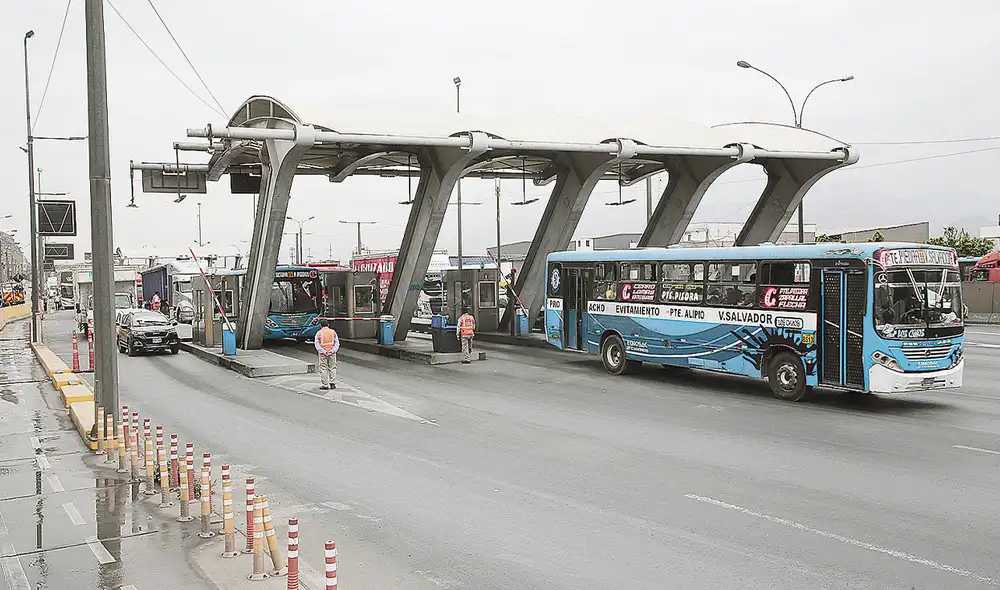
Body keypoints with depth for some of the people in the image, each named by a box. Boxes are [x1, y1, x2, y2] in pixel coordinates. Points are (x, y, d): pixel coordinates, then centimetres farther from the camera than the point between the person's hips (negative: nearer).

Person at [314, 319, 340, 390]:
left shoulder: (319, 333, -1)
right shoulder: (333, 332, 6)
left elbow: (317, 345, -8)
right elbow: (337, 343, 1)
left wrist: (324, 352, -12)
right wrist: (333, 350, -6)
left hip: (323, 354, -2)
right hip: (332, 353, 2)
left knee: (323, 369, 3)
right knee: (332, 368, 10)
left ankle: (325, 385, 3)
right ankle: (333, 383, 6)